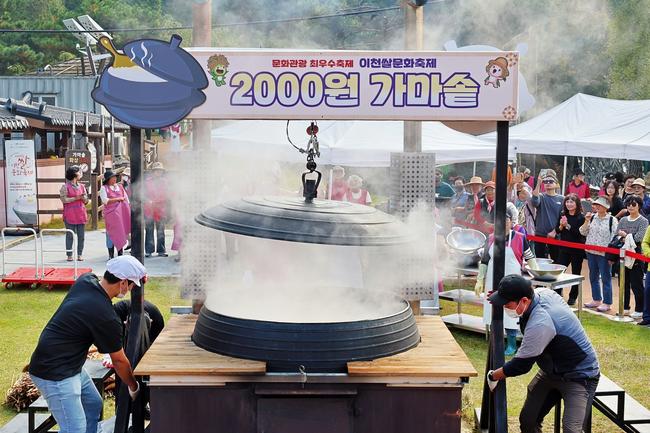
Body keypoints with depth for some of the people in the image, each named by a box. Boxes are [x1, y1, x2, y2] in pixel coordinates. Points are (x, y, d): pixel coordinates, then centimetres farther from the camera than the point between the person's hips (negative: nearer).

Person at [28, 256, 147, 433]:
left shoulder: (86, 279, -3)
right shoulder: (106, 317, -25)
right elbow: (119, 360, -10)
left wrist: (136, 275, 17)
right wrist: (134, 388, 7)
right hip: (54, 373, -10)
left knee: (93, 404, 22)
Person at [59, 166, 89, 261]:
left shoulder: (82, 186, 14)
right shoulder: (65, 187, -2)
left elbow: (86, 200, 16)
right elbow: (64, 199, -10)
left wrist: (83, 198, -7)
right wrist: (76, 198, -13)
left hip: (81, 213, 5)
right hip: (70, 214, -5)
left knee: (81, 235, 3)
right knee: (69, 235, 0)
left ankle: (80, 254, 10)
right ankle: (69, 255, 5)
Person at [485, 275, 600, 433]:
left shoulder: (540, 324, -35)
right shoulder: (542, 293, -10)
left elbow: (521, 365, -23)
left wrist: (493, 376, -6)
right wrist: (505, 297, 1)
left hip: (579, 376, -9)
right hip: (552, 370, 10)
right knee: (527, 420, 7)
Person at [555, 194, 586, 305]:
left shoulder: (581, 217, -10)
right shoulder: (562, 215, 4)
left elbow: (580, 233, -19)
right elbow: (557, 230, 5)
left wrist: (568, 225, -23)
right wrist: (561, 226, -15)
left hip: (577, 249, -4)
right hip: (564, 248, 4)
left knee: (576, 273, 7)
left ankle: (573, 297, 18)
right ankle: (557, 294, 14)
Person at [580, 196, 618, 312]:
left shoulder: (612, 220, -7)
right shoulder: (592, 217, 7)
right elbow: (583, 232, 6)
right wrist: (586, 221, -7)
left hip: (604, 254, -6)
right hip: (591, 252, 6)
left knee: (606, 278, 0)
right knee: (593, 277, 14)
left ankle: (607, 303, 7)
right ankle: (596, 300, 27)